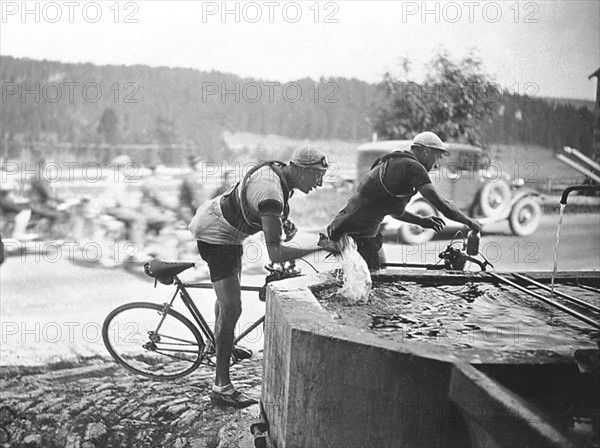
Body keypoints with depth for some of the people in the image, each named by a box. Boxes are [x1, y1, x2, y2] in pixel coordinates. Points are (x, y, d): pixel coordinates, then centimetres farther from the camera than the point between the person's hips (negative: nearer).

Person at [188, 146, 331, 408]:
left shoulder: (277, 170, -6)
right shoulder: (271, 192, -35)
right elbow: (275, 253, -41)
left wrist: (283, 221, 1)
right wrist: (320, 248, -41)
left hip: (227, 228, 10)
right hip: (215, 234, -10)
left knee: (228, 294, 26)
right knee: (231, 308, -15)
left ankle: (221, 344, 48)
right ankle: (221, 387, -9)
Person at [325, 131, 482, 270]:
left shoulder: (391, 162, 18)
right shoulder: (413, 166, -12)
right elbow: (442, 205, -14)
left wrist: (421, 220, 25)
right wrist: (469, 221, 1)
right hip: (359, 236, -10)